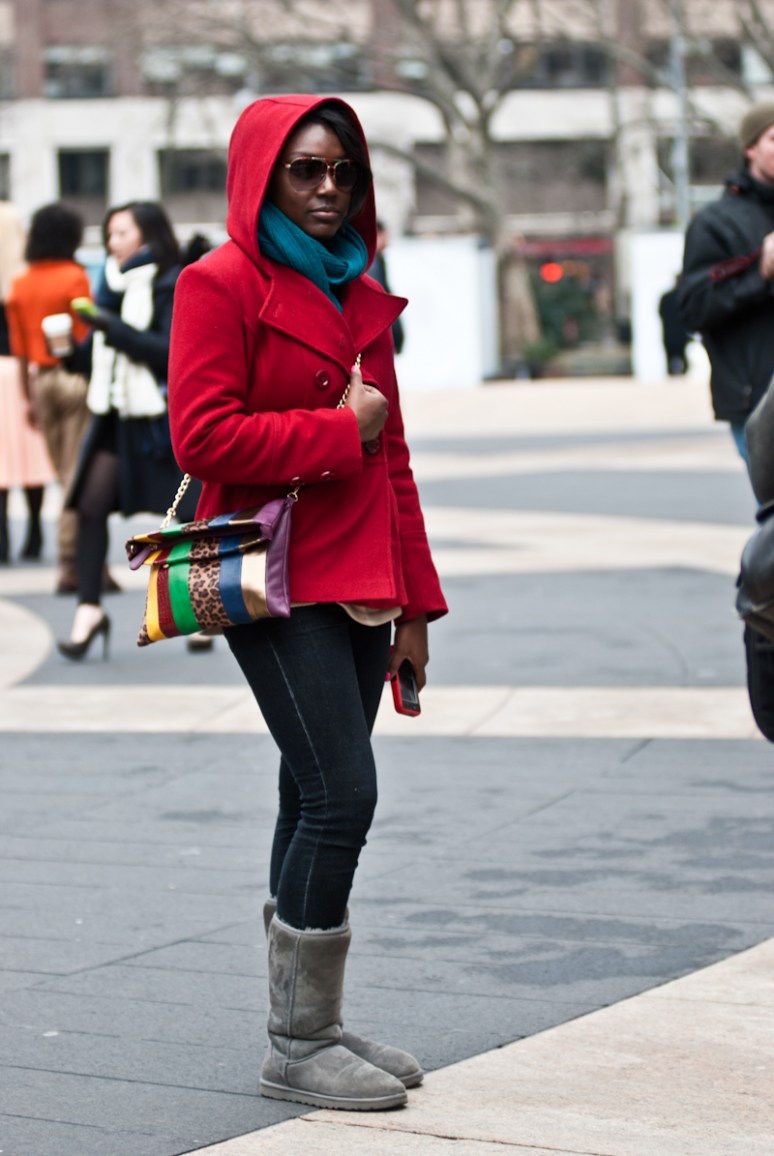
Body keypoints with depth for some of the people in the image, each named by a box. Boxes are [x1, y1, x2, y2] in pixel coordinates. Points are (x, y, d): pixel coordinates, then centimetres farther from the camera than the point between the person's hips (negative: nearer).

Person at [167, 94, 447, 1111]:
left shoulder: (360, 294, 18)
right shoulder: (222, 284, -5)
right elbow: (202, 437, -15)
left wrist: (415, 602, 16)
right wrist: (338, 431, -10)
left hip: (360, 581, 7)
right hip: (275, 580, -7)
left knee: (317, 805, 10)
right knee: (340, 793, -13)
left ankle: (312, 1028, 18)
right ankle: (297, 1047, -3)